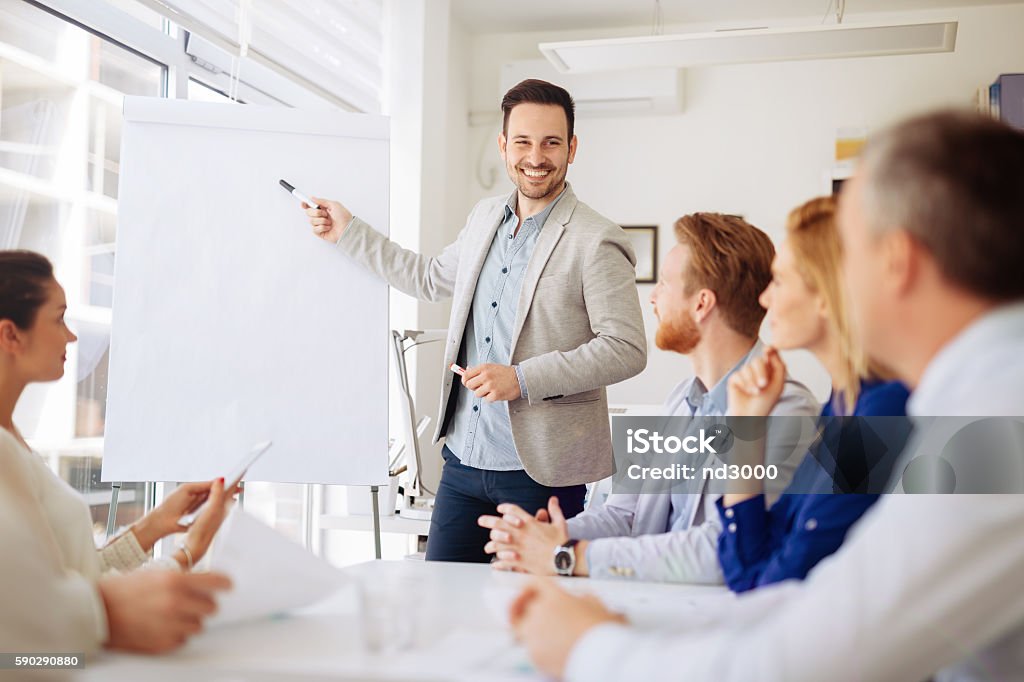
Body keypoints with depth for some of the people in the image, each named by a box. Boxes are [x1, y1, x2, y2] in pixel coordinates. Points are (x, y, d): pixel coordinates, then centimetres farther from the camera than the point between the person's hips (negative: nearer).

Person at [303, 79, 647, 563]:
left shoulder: (596, 242, -12)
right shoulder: (484, 219, 10)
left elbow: (627, 349, -15)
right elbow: (431, 279, 26)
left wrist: (522, 378, -20)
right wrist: (347, 231, 26)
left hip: (541, 472, -6)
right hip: (463, 460, 6)